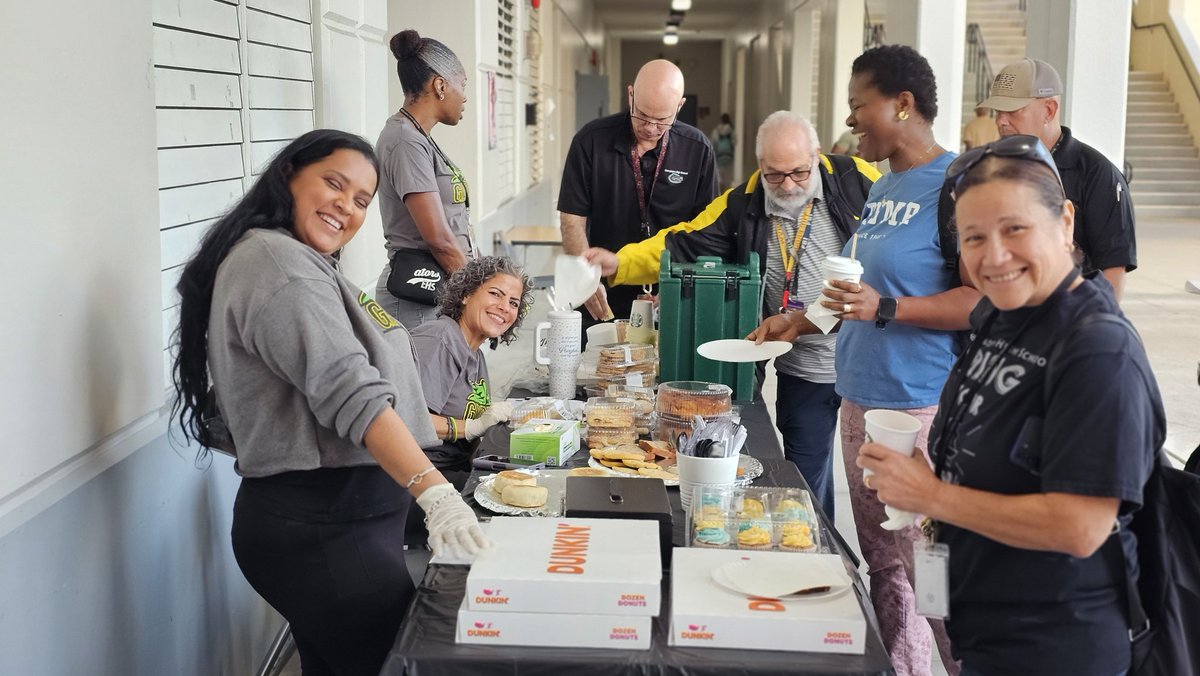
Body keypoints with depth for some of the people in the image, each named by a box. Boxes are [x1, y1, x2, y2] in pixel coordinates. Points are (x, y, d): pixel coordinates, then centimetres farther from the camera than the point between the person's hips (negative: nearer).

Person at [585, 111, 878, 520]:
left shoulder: (856, 180, -9)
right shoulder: (743, 204, -1)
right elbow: (683, 246, -2)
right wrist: (620, 263, -16)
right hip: (804, 371, 2)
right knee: (806, 476, 10)